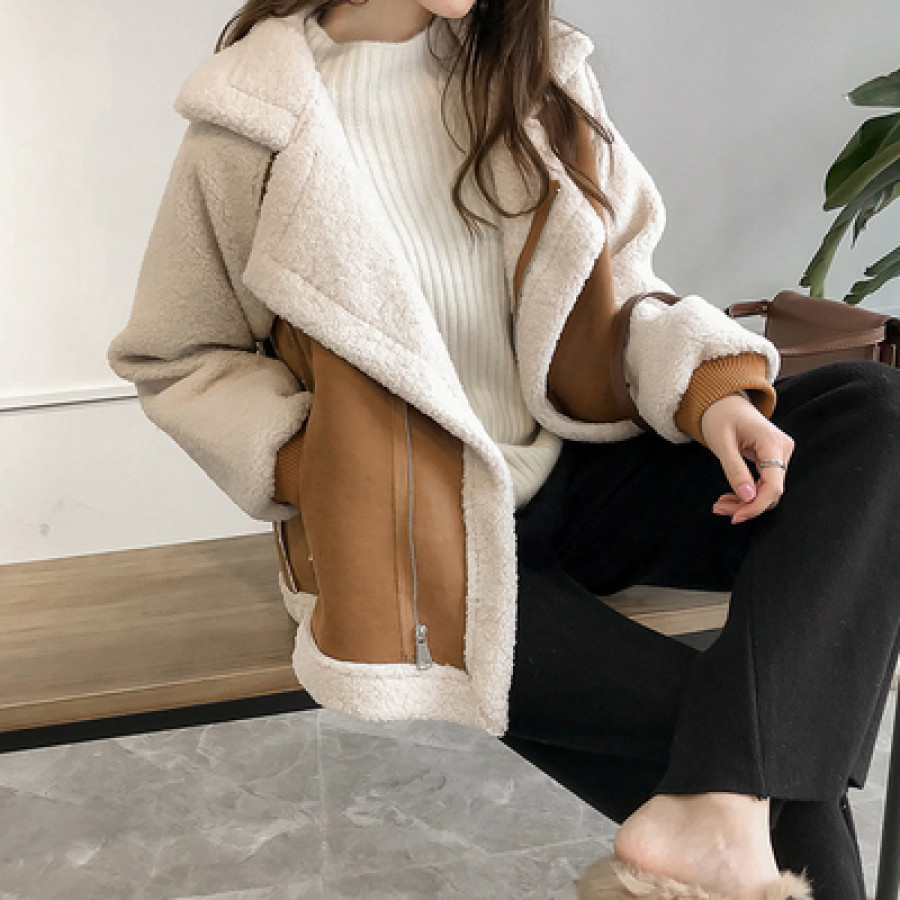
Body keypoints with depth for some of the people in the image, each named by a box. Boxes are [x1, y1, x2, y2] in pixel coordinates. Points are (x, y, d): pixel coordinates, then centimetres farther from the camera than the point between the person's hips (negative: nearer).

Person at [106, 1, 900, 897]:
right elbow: (174, 361, 2)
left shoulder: (529, 72, 6)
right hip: (419, 536, -6)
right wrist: (319, 472, -14)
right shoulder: (249, 125, -7)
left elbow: (613, 295, 8)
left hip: (575, 468, 6)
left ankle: (713, 817, -26)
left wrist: (710, 388, -12)